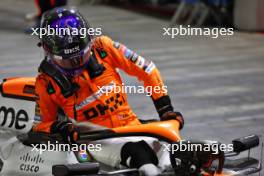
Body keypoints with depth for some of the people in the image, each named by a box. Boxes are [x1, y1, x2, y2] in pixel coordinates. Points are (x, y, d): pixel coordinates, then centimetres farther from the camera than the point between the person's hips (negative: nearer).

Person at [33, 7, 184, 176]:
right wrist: (58, 128, -16)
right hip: (96, 141, -4)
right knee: (135, 151, -36)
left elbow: (145, 69, 7)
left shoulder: (102, 47, 1)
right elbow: (41, 124, 8)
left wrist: (165, 108, 3)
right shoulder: (47, 82, -1)